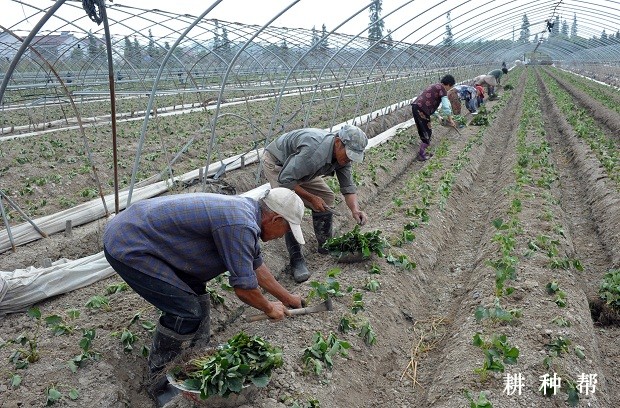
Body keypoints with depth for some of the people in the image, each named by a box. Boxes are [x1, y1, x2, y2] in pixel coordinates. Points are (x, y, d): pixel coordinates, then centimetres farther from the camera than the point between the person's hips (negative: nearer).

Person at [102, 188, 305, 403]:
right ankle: (158, 380, 11)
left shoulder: (246, 209, 8)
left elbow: (257, 266, 21)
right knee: (187, 311, -8)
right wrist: (270, 309, 4)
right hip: (127, 248, -10)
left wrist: (287, 298, 29)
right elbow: (244, 289, -16)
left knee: (195, 289, 15)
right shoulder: (240, 226, -23)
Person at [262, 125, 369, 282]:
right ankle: (296, 259, -14)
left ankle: (325, 245, 20)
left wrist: (355, 209, -27)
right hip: (277, 163, -8)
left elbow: (348, 187, -9)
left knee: (327, 198, 3)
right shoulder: (315, 150, -42)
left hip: (301, 167, 8)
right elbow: (285, 179, -37)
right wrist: (311, 197, -28)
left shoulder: (343, 153, -15)